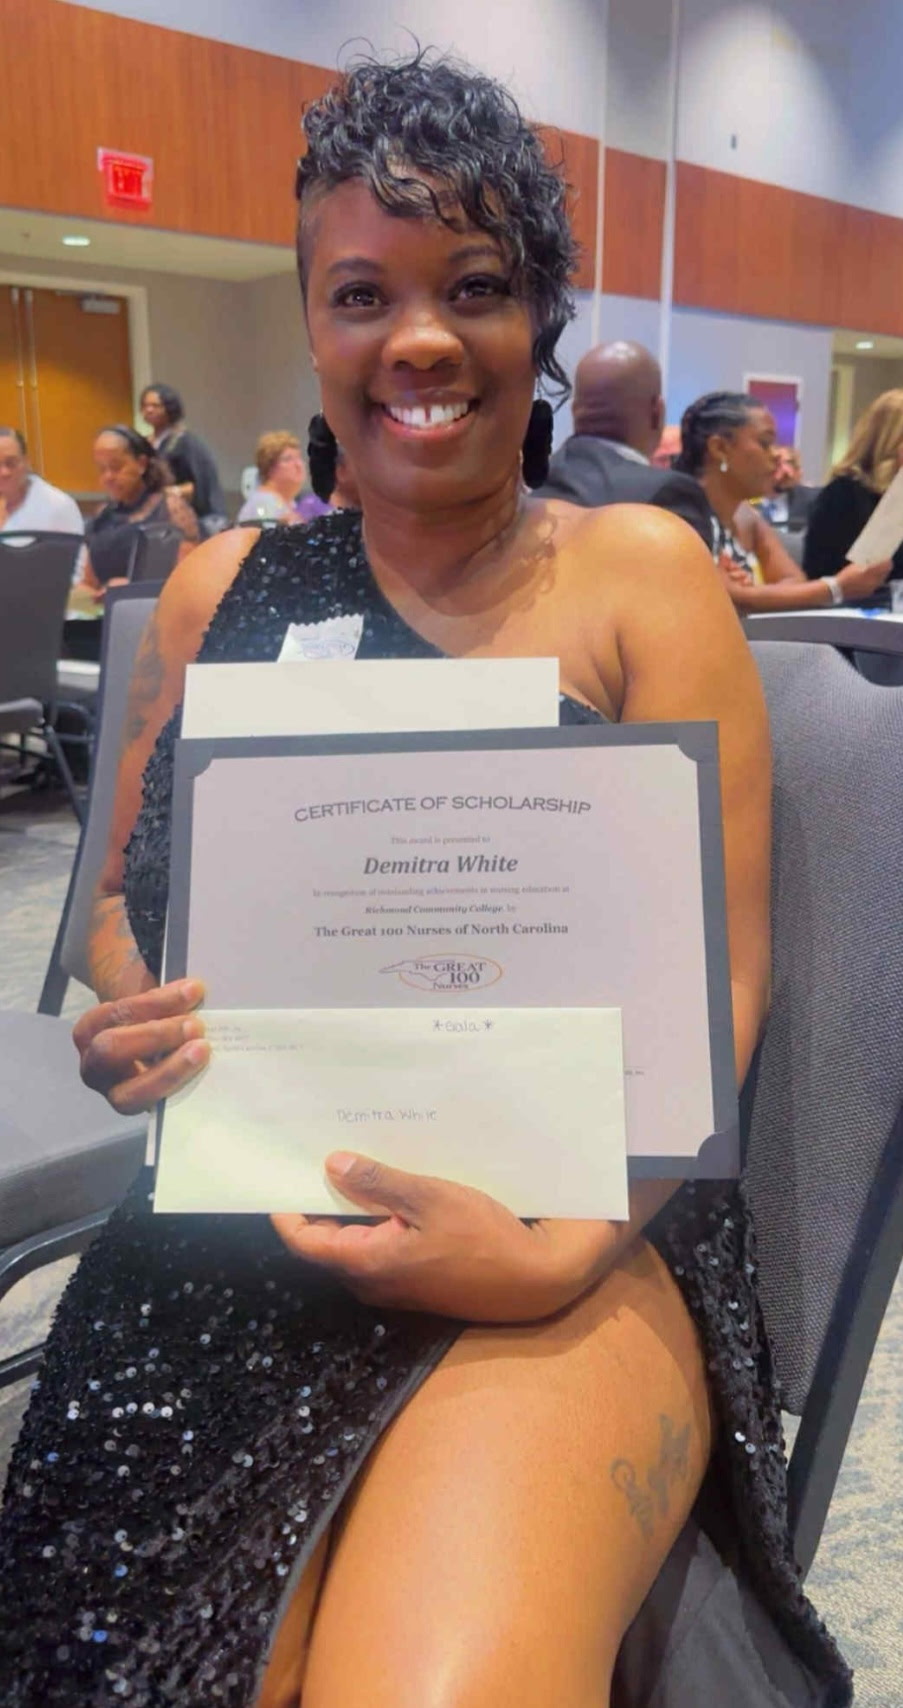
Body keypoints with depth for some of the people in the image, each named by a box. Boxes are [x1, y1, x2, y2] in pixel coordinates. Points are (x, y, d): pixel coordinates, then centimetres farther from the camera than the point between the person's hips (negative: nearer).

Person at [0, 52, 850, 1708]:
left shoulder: (637, 573, 2)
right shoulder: (220, 589, 11)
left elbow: (719, 973, -4)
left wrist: (559, 1248, -19)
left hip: (573, 1228, -2)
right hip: (230, 1245, 3)